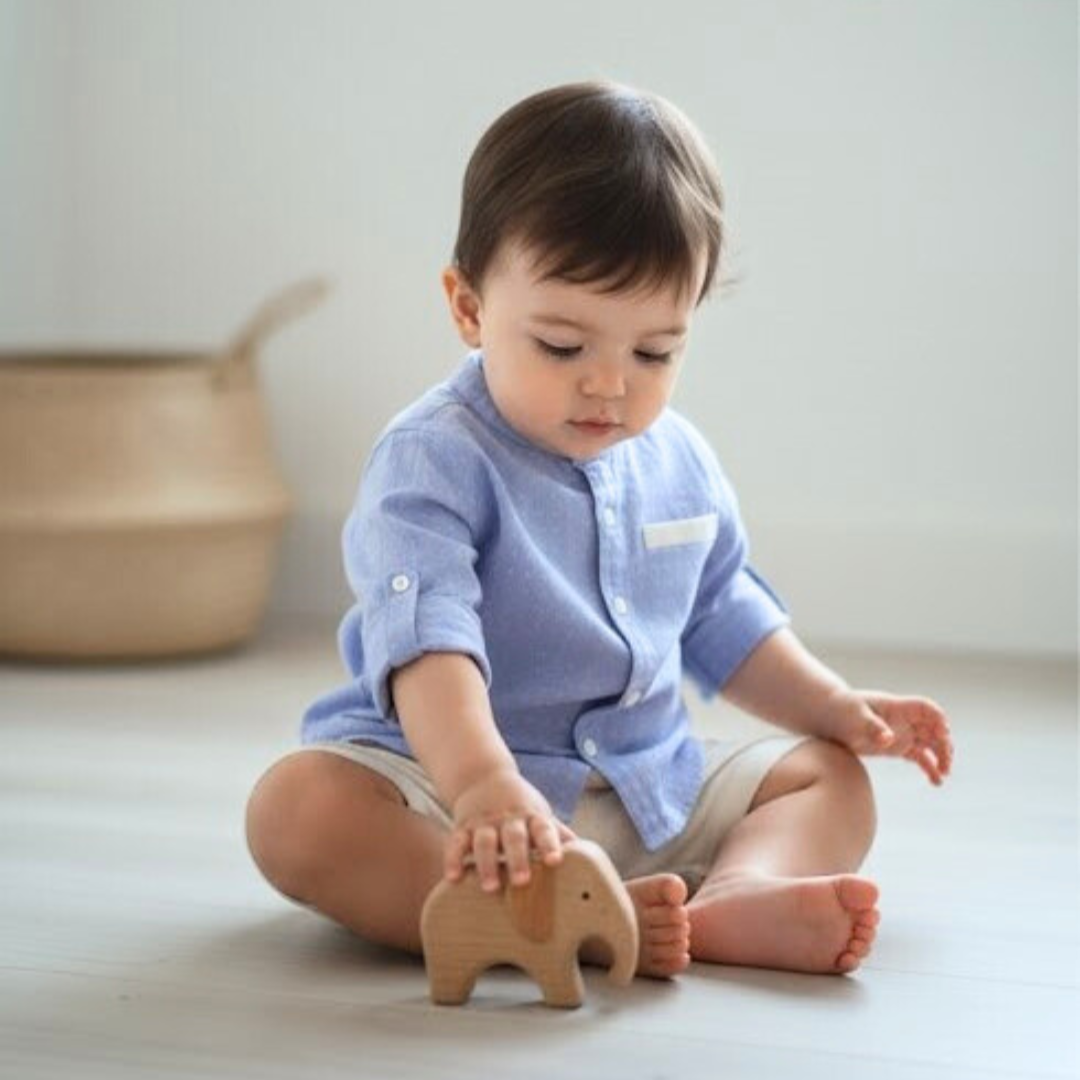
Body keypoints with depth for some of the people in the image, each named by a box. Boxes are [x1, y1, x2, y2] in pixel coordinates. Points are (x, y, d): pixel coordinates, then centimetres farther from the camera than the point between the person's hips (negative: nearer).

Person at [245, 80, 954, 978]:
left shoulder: (681, 464, 7)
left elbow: (723, 618, 24)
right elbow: (426, 637, -33)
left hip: (654, 789, 7)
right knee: (297, 808, -32)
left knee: (831, 776, 1)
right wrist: (481, 785, -50)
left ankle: (741, 893, -31)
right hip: (443, 781, -6)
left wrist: (836, 708, 14)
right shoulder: (433, 464, -17)